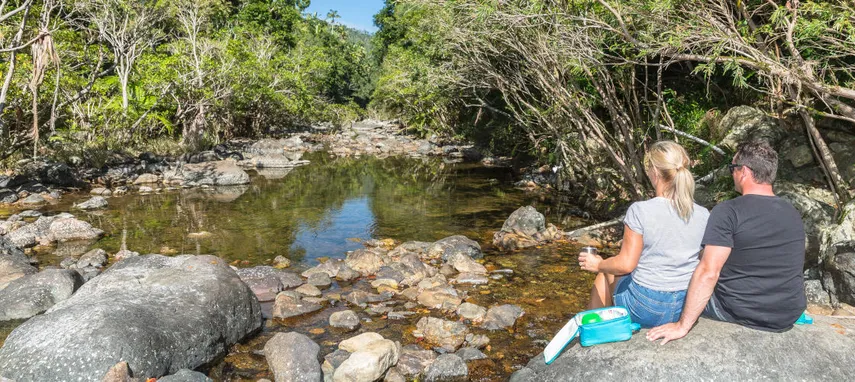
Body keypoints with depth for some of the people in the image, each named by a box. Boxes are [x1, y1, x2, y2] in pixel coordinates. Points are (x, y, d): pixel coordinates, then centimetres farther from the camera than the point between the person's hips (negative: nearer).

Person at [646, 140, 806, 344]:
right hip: (789, 316, 6)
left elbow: (708, 273, -25)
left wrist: (683, 326, -21)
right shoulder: (794, 214, 3)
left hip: (742, 312, -6)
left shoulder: (728, 211, -18)